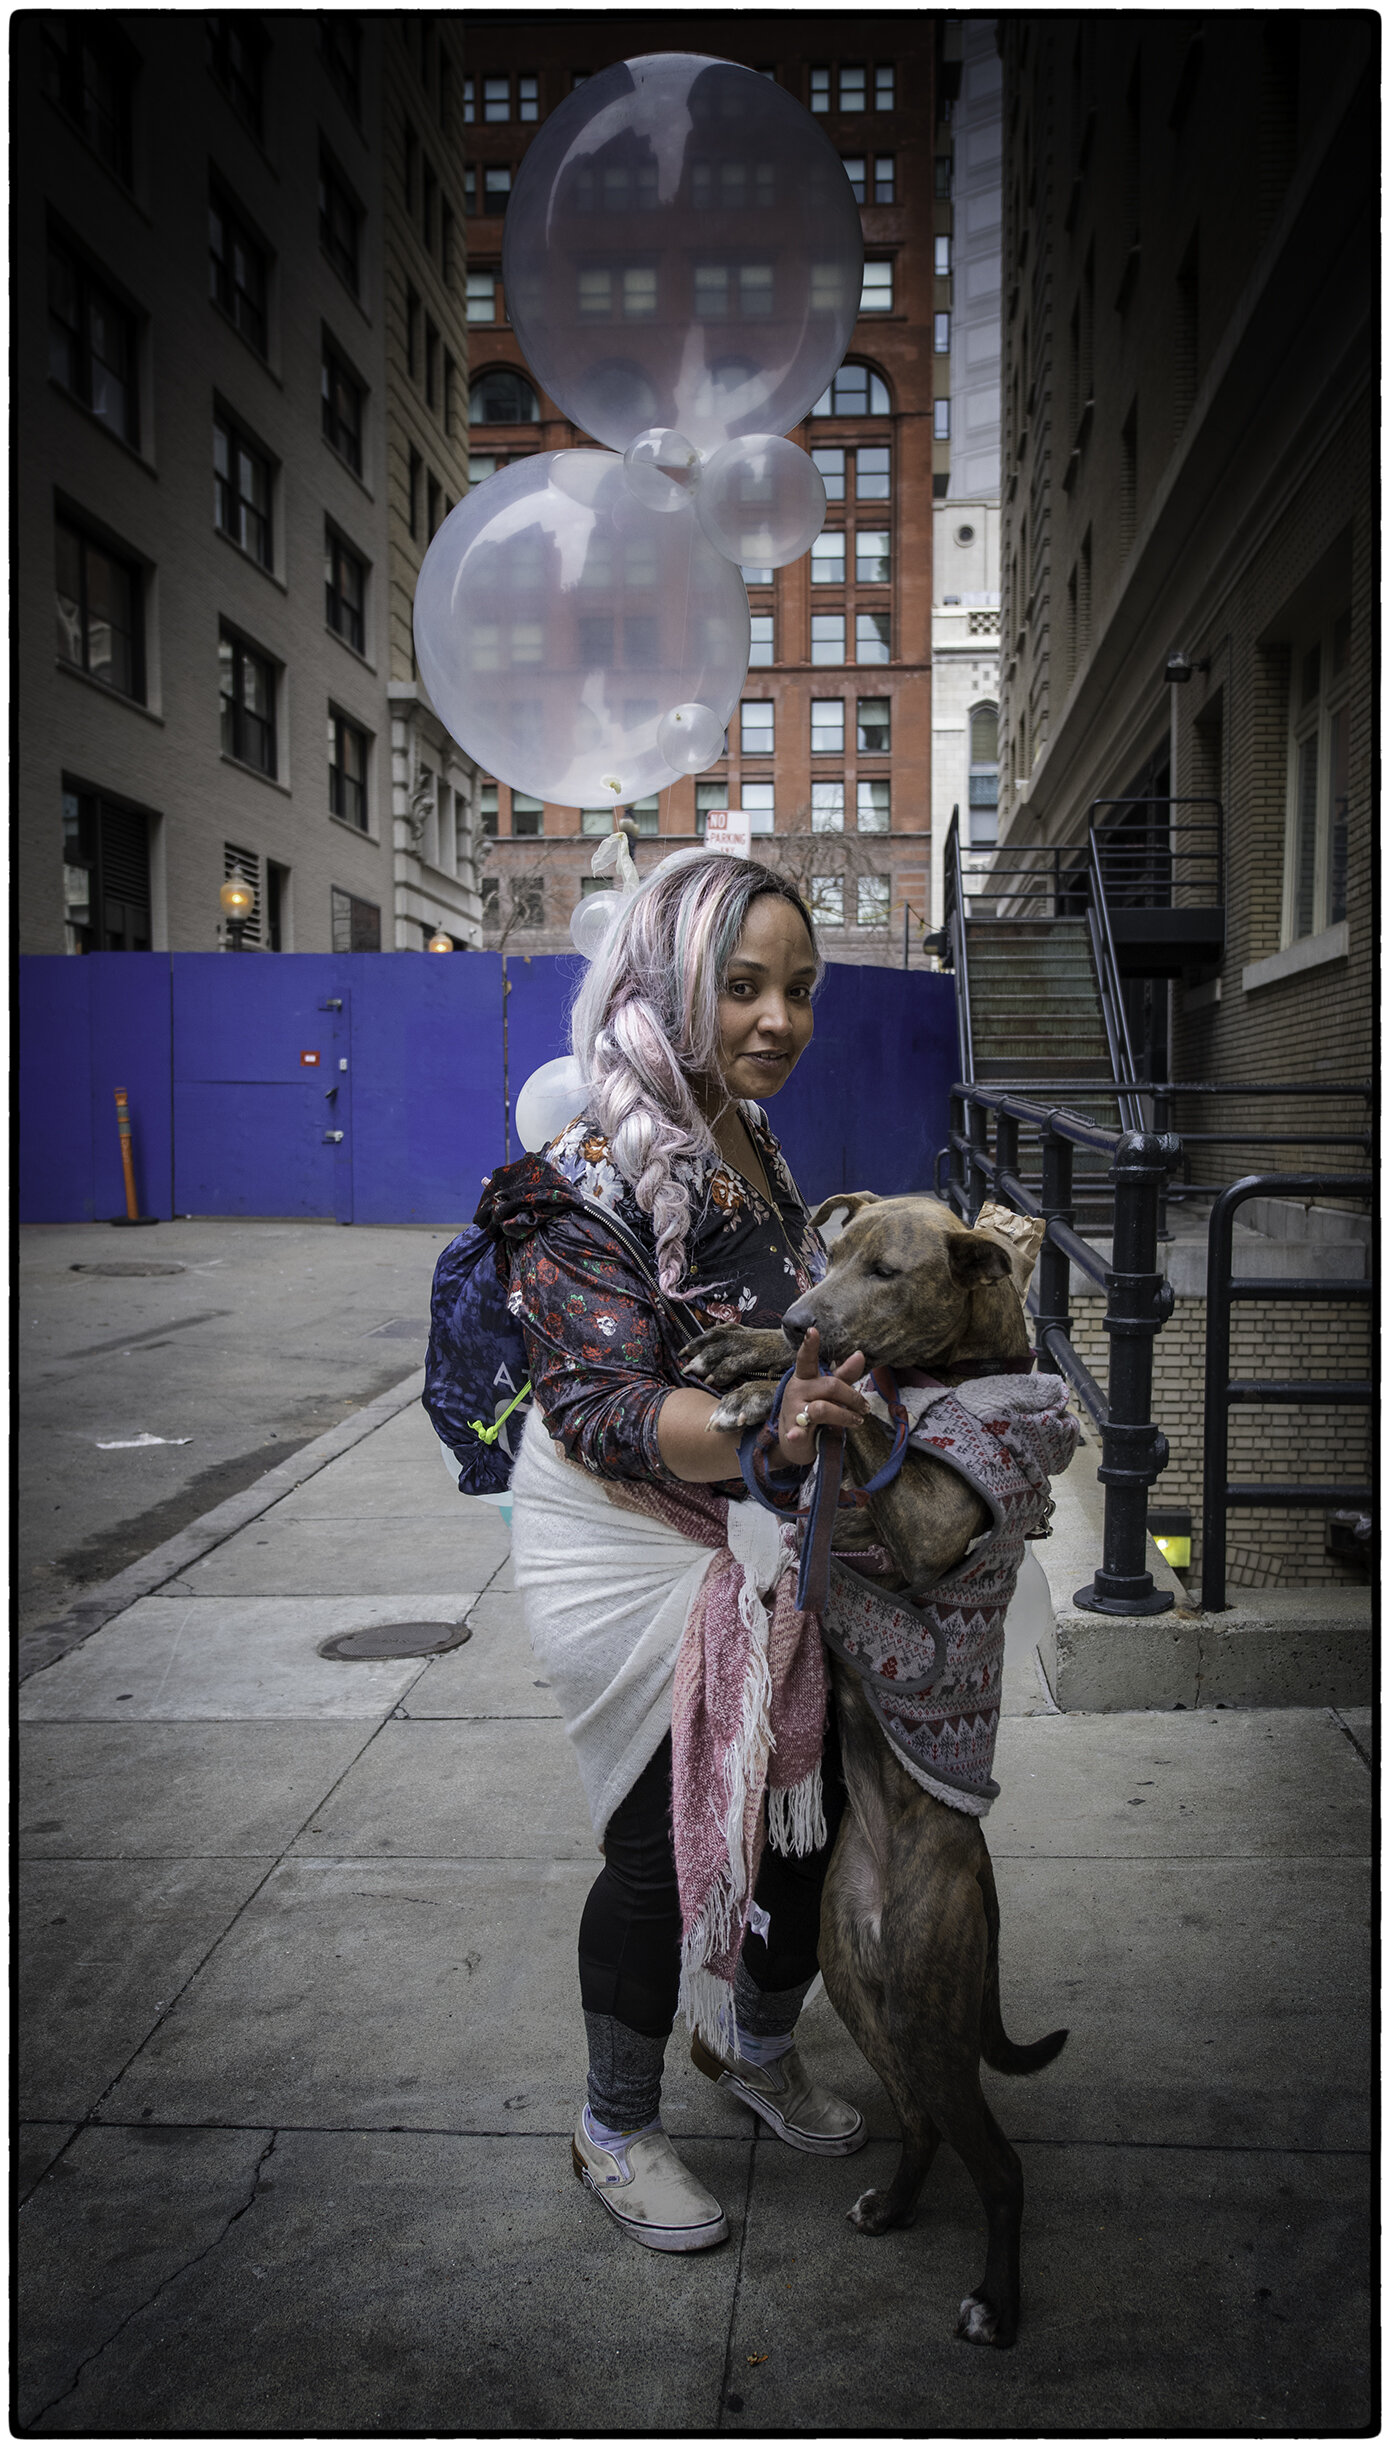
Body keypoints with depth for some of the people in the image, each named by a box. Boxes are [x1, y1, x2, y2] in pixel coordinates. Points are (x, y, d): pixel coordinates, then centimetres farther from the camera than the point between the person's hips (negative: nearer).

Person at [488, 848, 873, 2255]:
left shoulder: (751, 1150, 5)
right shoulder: (594, 1180, -22)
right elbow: (603, 1410, -31)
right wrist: (766, 1429, -46)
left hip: (761, 1545, 8)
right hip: (635, 1559, -8)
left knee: (822, 1803, 16)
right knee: (663, 1843, 4)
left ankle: (758, 2049, 44)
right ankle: (616, 2130, 31)